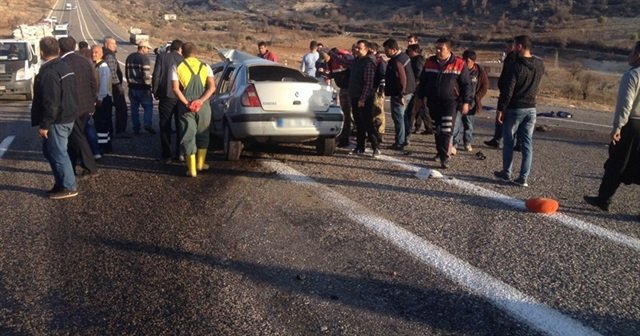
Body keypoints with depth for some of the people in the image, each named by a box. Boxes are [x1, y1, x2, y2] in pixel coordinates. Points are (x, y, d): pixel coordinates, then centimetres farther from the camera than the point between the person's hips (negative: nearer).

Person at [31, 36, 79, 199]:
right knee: (50, 150, 19)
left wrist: (44, 125, -18)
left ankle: (69, 187, 6)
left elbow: (50, 103, -24)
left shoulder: (48, 73, -20)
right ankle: (61, 183, 25)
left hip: (56, 121, -10)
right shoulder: (65, 67, 10)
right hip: (67, 117, 10)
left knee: (58, 153, -1)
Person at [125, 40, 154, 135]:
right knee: (148, 106, 3)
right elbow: (146, 74, -19)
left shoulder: (129, 57, 10)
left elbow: (126, 72, 14)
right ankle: (147, 124, -13)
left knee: (134, 107, 11)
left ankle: (136, 128, 13)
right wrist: (148, 85, -10)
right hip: (142, 87, -6)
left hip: (132, 87, 6)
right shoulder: (144, 58, -13)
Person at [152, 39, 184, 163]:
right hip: (181, 97, 1)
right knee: (180, 126, 12)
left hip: (166, 97, -1)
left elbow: (156, 76, -6)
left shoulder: (162, 57, -3)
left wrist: (155, 92, 5)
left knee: (165, 126, 6)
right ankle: (180, 153, 15)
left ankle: (166, 155, 6)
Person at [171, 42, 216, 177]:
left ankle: (192, 169, 2)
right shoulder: (205, 67, 5)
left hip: (186, 107, -2)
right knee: (203, 135, 19)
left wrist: (186, 103, -13)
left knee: (188, 136, 4)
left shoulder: (177, 67, 0)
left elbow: (175, 88, -11)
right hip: (203, 106, 2)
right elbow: (212, 87, -7)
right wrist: (201, 100, -14)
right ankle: (200, 164, 27)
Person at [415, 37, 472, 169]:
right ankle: (440, 151, 30)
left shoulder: (459, 64, -6)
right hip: (433, 101, 4)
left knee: (446, 130, -12)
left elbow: (466, 84, -1)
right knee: (437, 129, 13)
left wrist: (466, 102, -4)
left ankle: (444, 157, -9)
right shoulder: (429, 62, 5)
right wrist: (420, 97, 14)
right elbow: (423, 81, 14)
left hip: (450, 102, -4)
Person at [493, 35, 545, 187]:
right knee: (527, 143, 6)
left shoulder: (516, 66, -16)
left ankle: (506, 173, 18)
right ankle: (523, 178, 6)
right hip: (531, 109, 5)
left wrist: (500, 108, -10)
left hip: (514, 109, -5)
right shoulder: (540, 65, 2)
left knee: (508, 142, 9)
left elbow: (507, 90, -17)